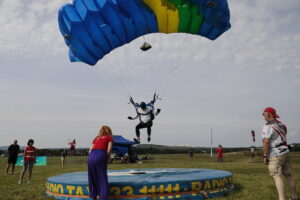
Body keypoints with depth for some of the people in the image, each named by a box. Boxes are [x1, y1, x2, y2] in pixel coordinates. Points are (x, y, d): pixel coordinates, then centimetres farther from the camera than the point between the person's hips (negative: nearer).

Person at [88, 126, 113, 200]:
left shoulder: (96, 138, 29)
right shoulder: (109, 138, 17)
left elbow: (90, 150, 19)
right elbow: (108, 150, 2)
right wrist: (107, 159, 13)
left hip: (91, 156, 5)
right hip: (100, 156, -4)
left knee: (93, 178, 16)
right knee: (103, 179, 2)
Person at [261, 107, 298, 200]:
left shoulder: (268, 127, -17)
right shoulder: (280, 124, 11)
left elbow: (266, 142, -22)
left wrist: (265, 156, -15)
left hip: (275, 155, -9)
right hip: (285, 152, 9)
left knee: (277, 176, -13)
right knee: (288, 175, 15)